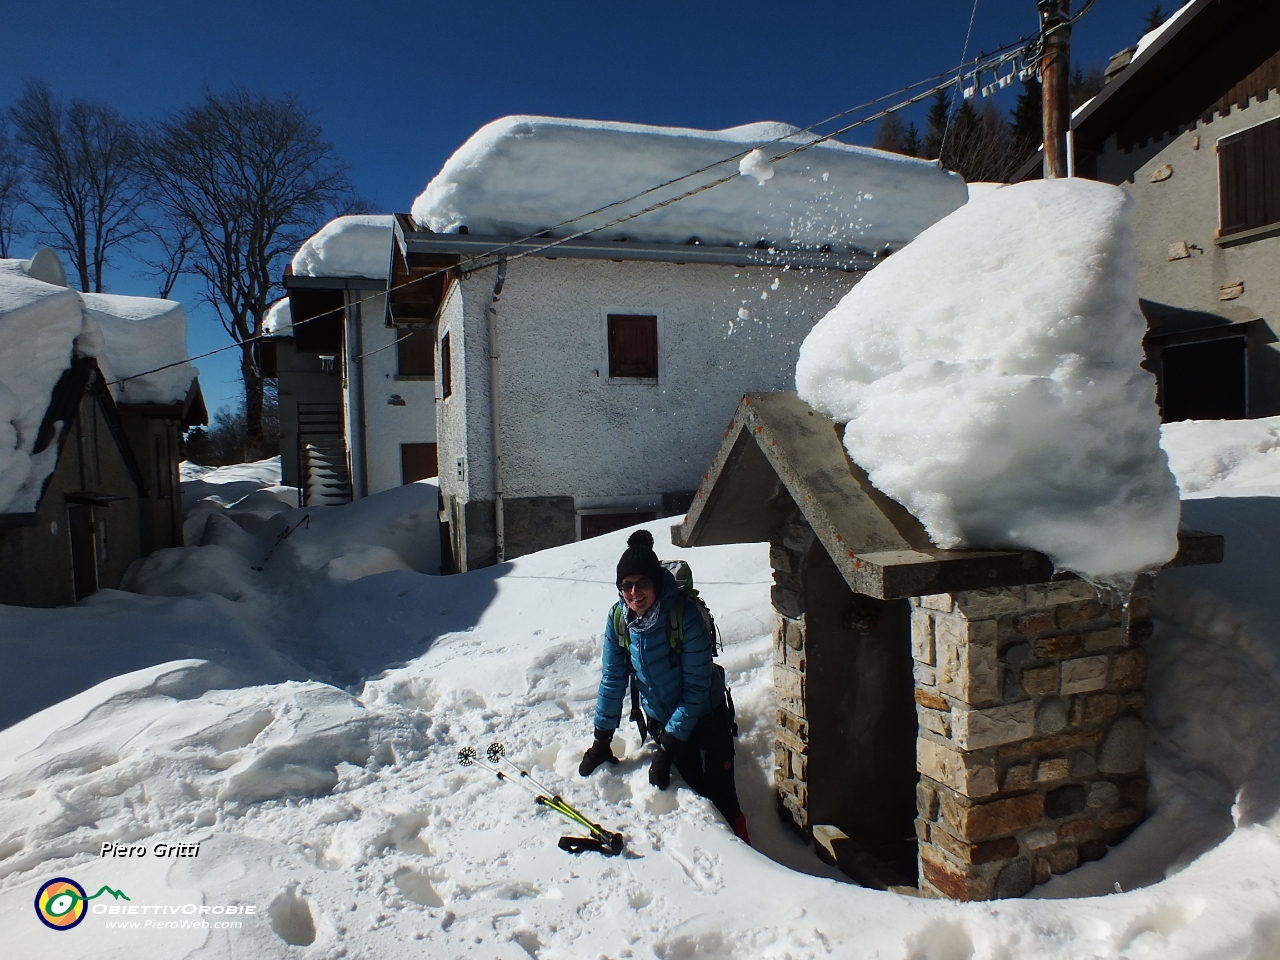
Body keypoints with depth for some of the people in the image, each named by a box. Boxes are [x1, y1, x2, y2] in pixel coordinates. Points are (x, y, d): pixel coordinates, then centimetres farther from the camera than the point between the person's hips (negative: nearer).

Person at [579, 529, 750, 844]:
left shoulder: (686, 615, -28)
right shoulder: (618, 619, -14)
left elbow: (695, 687, -24)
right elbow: (613, 678, -4)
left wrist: (667, 747, -23)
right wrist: (602, 739, -4)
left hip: (706, 716, -3)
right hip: (661, 719, 4)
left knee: (721, 796, -1)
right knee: (693, 791, 8)